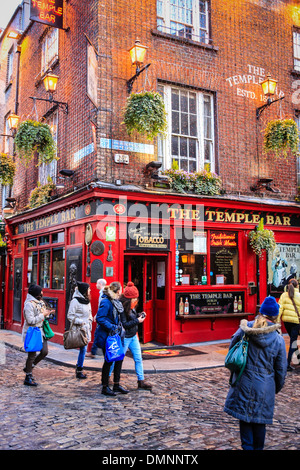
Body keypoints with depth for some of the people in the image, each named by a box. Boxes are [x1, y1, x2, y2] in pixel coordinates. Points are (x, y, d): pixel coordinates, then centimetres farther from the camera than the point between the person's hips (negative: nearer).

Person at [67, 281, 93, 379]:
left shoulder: (87, 301, 13)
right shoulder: (75, 301, -11)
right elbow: (70, 316, -10)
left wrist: (89, 323, 12)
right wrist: (79, 322, -18)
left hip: (86, 329, 8)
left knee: (84, 349, 10)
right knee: (83, 349, -8)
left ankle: (79, 367, 24)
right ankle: (79, 371, 1)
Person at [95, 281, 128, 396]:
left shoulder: (115, 302, 11)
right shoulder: (106, 302, -18)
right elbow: (100, 318, -23)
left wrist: (118, 327, 13)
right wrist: (111, 327, -24)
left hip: (114, 335, 9)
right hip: (106, 336, -9)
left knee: (119, 358, 11)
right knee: (108, 361, 0)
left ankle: (116, 385, 23)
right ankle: (105, 387, 14)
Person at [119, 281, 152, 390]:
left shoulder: (131, 306, 5)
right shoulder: (122, 308, -22)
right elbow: (124, 324, -24)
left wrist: (139, 315, 0)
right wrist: (137, 321, -21)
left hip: (133, 336, 9)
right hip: (124, 337, -8)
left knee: (138, 358, 8)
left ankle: (141, 381, 15)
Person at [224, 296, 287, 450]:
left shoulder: (246, 328, -6)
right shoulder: (278, 339, -6)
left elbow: (232, 347, 5)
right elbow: (281, 369, 2)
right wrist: (278, 387, 18)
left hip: (243, 381, 1)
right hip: (264, 386, 0)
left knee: (244, 417, 13)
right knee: (259, 420, 15)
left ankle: (247, 446, 18)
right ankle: (257, 447, 27)